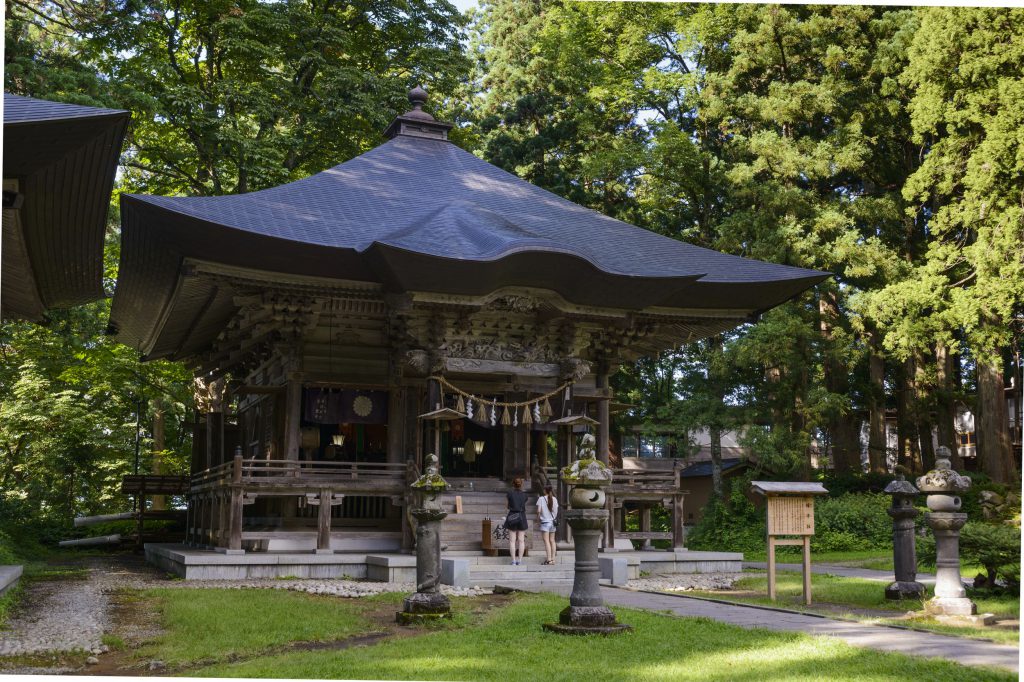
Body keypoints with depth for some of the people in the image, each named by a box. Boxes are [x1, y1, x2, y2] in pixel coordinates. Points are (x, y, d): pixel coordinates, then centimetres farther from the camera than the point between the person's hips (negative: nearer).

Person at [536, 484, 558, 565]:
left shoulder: (541, 499, -9)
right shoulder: (554, 499, 3)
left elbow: (539, 510, -13)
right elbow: (556, 511, 5)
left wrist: (538, 516, 5)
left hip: (545, 522, -5)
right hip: (553, 522, 5)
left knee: (546, 541, -6)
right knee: (552, 540, 11)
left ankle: (549, 559, -14)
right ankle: (553, 559, 13)